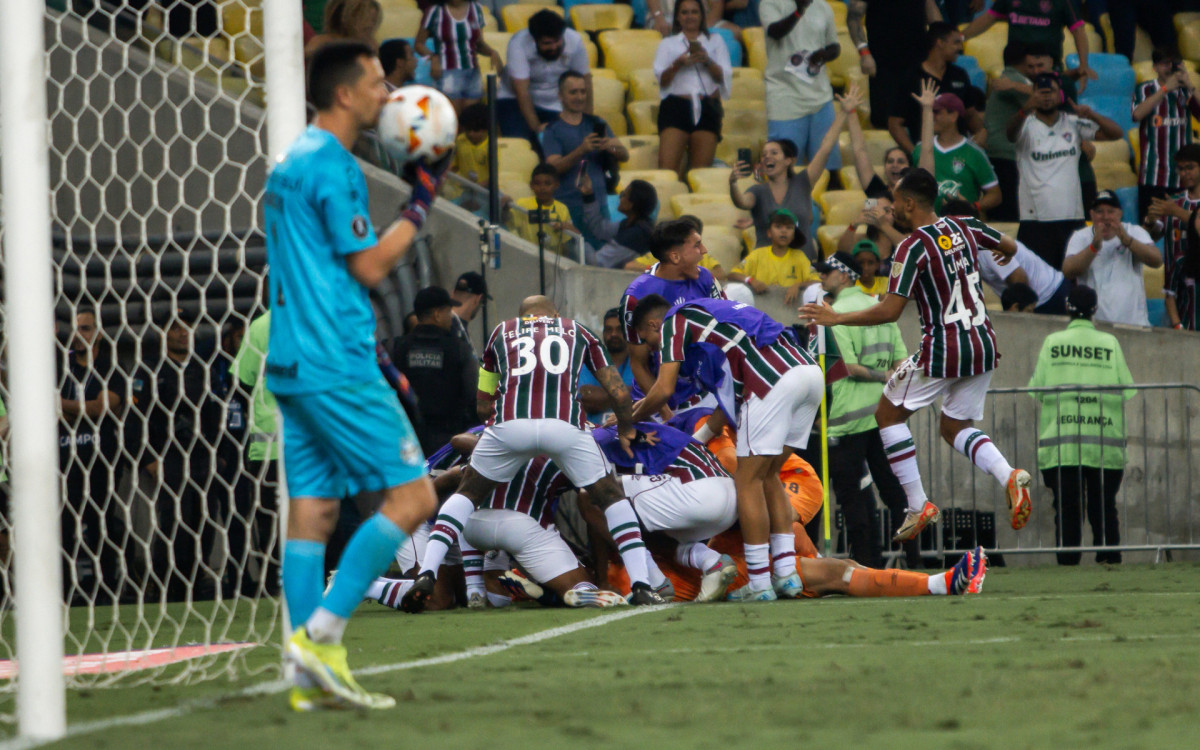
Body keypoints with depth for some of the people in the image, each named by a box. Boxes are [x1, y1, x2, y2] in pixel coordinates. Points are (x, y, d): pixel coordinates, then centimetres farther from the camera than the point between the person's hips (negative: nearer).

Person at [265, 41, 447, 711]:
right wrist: (421, 205, -3)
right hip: (339, 367, -10)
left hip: (293, 367, 10)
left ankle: (313, 678, 3)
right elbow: (370, 266, -12)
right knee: (412, 497, -6)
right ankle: (320, 635, -11)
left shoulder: (291, 165, 18)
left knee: (313, 508, 6)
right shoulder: (331, 167, -12)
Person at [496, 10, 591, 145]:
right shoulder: (518, 44, -27)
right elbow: (521, 91, -29)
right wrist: (536, 127, -33)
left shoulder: (574, 41, -20)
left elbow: (585, 81, -9)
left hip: (556, 105, 3)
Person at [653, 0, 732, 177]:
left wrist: (707, 61, -11)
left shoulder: (715, 41, 18)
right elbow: (662, 80, 4)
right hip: (676, 107, -1)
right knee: (667, 166, -16)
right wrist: (677, 64, -14)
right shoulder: (668, 44, 17)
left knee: (702, 168, -4)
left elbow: (724, 76, 7)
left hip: (707, 108, 1)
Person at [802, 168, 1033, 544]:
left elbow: (890, 311, -19)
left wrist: (837, 318, -9)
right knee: (955, 427, 21)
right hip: (983, 347, 7)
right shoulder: (964, 227, 5)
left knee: (888, 414, 13)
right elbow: (1009, 246, 22)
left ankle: (918, 505, 6)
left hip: (942, 351, -7)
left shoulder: (912, 248, -14)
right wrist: (1003, 251, 47)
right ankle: (1009, 476, -6)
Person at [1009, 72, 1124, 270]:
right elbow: (1011, 133, -23)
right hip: (1036, 220, -3)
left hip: (1072, 217, 3)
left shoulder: (1073, 124, 9)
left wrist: (1091, 115, -14)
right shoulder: (1027, 125, 0)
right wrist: (1025, 109, -45)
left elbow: (1116, 133, 5)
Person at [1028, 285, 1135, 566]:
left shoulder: (1052, 343, 2)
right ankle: (1109, 556, 1)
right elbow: (1127, 391, 2)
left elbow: (1036, 391, 1)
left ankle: (1067, 560, -4)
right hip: (1105, 443, 0)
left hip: (1060, 442, 0)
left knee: (1066, 507, 1)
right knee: (1104, 507, 6)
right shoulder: (1110, 343, 2)